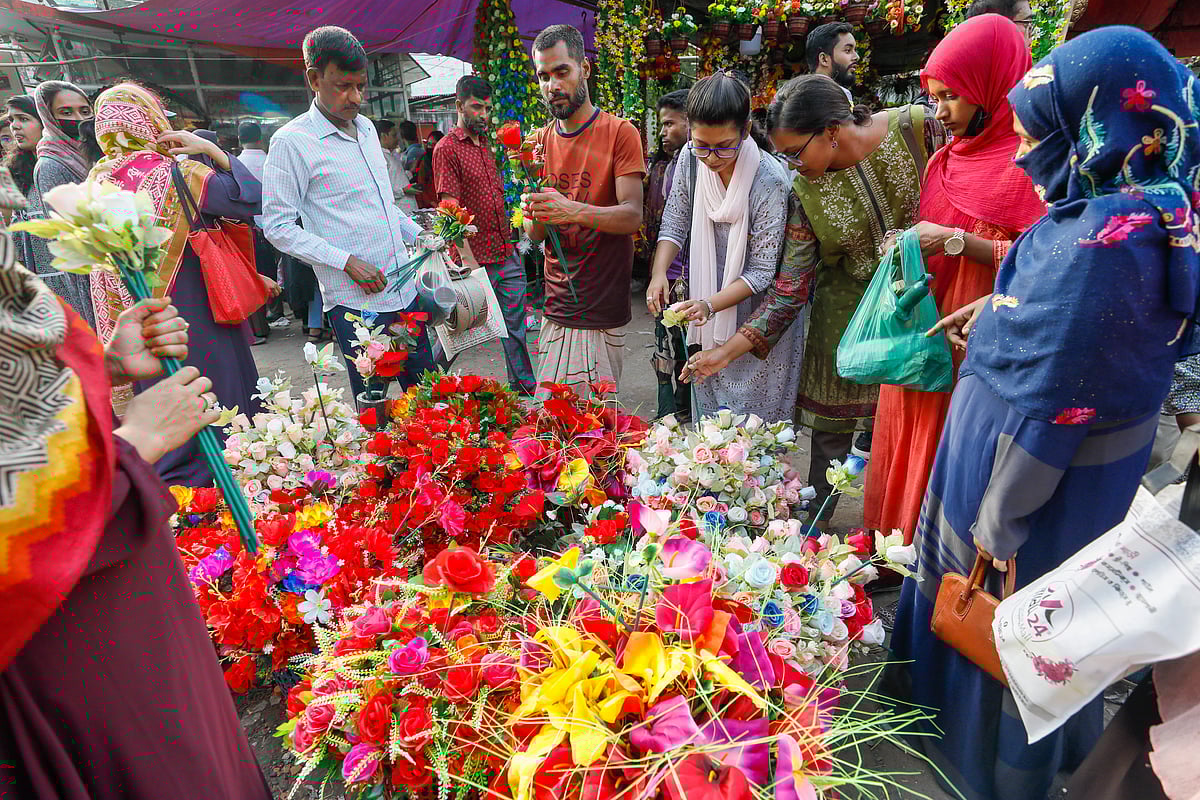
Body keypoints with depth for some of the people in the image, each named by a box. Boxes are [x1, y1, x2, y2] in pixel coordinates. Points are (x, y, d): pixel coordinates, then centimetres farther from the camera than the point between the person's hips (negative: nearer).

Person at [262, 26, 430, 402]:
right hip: (355, 302, -7)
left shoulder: (366, 127, 14)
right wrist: (346, 261, -18)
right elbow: (277, 226, -10)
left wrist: (420, 234, 12)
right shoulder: (292, 141, -9)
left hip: (404, 288, 7)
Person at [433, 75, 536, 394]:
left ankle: (524, 386, 22)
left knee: (515, 324, 12)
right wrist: (467, 257, -24)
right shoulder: (447, 148, -8)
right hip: (478, 260, -7)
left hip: (508, 255, 7)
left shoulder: (486, 146, 17)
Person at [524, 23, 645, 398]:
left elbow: (632, 216, -14)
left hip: (603, 312, -5)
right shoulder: (541, 140, 12)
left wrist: (573, 210, -30)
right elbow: (535, 235, 10)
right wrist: (536, 216, -14)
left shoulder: (619, 132, -4)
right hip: (555, 308, 5)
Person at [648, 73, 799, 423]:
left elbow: (762, 272, -18)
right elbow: (674, 224, 2)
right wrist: (659, 272, -16)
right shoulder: (691, 159, -6)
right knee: (707, 426, 18)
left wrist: (711, 304, -30)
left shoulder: (770, 181, -22)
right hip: (708, 316, 5)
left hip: (758, 327, -5)